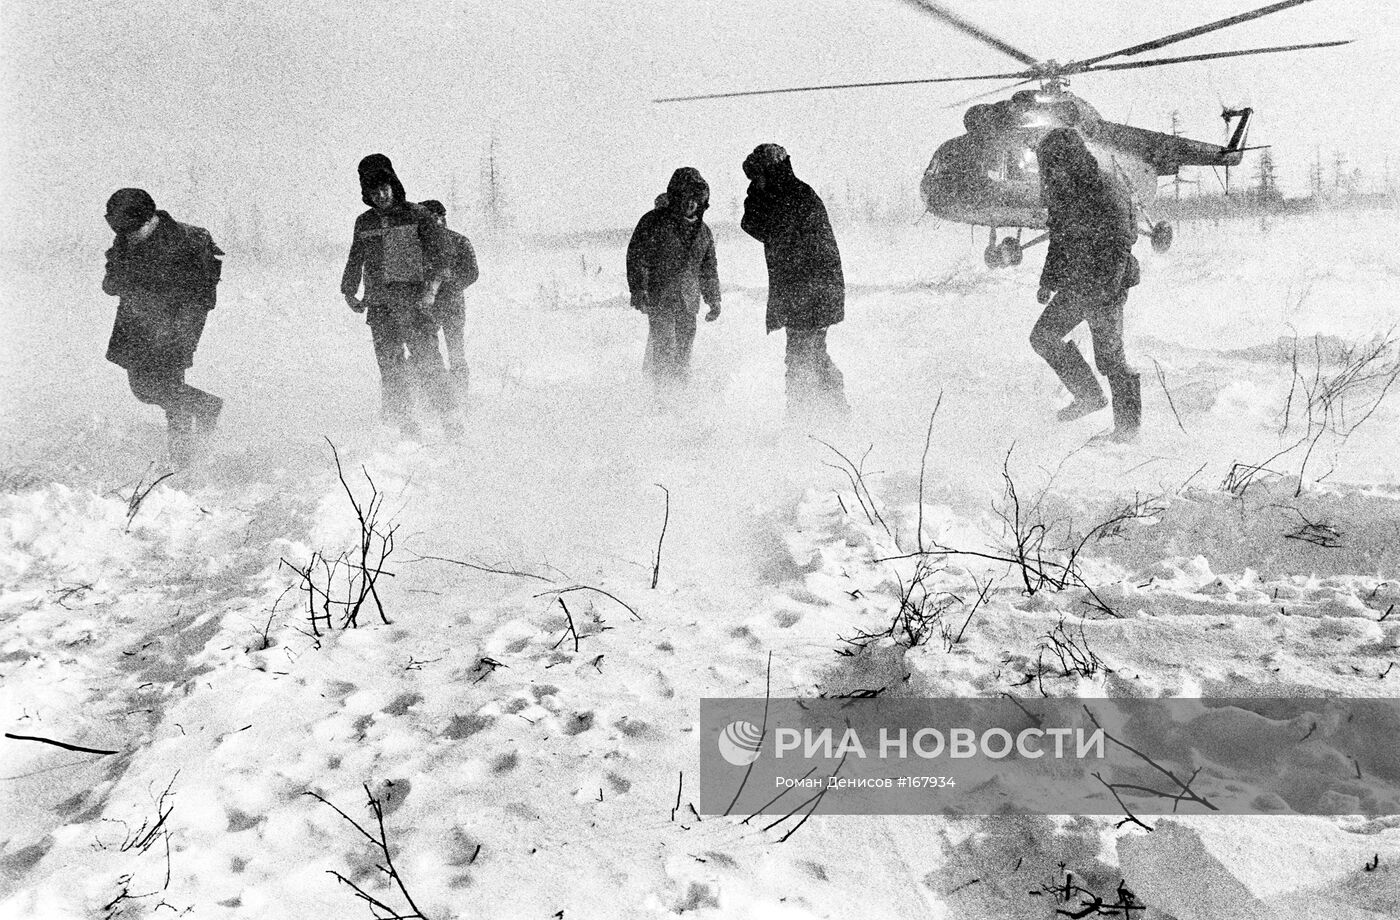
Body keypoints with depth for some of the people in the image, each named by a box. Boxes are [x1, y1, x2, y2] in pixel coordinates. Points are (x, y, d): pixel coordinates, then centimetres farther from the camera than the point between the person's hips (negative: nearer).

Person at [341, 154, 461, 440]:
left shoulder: (417, 215, 3)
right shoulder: (364, 223, 16)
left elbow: (440, 249, -3)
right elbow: (355, 260, 29)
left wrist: (433, 284, -16)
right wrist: (349, 291, 22)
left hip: (414, 298, -4)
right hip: (378, 303, 4)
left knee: (425, 360, -12)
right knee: (389, 363, -2)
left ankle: (449, 415, -2)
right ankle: (404, 423, 1)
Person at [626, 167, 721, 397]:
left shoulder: (703, 232, 14)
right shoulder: (653, 222, -2)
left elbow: (709, 269, 22)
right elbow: (635, 256, -3)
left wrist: (714, 301, 18)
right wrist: (637, 290, -12)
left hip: (688, 301, 5)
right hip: (659, 298, -5)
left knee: (683, 354, 6)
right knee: (664, 347, -11)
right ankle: (662, 394, -6)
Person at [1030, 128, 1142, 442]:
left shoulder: (1106, 194, -19)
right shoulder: (1062, 193, 7)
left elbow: (1119, 247, -21)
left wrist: (1105, 295, -25)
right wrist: (1048, 281, 19)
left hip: (1105, 286, -8)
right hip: (1075, 285, 8)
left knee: (1110, 355, -3)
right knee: (1043, 337, 5)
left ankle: (1128, 424, 11)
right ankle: (1090, 396, 18)